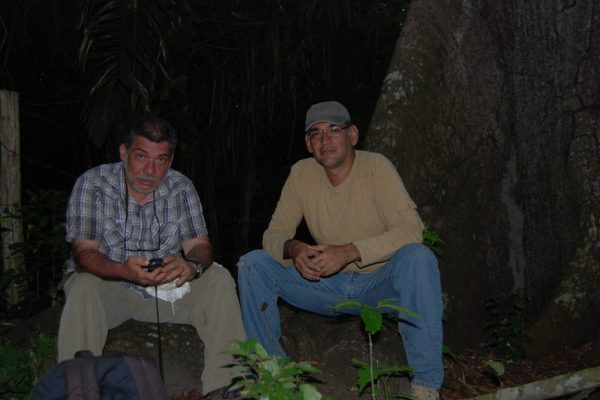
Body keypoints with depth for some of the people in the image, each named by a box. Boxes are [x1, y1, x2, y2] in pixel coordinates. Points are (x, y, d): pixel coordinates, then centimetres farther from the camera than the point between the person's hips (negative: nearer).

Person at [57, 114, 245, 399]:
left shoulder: (181, 188, -3)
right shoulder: (92, 184, -13)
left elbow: (199, 245, -7)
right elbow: (84, 252, -20)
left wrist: (192, 266, -34)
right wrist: (124, 271, -41)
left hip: (167, 286, 3)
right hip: (108, 285, -3)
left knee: (219, 278, -18)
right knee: (84, 288, -34)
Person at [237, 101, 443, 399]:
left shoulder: (375, 167, -14)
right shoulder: (302, 173, -3)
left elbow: (410, 228, -24)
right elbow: (274, 234, -2)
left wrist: (350, 251, -34)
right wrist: (293, 248, -26)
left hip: (379, 285, -3)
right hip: (328, 286, 4)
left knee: (418, 257, -34)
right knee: (253, 264, -10)